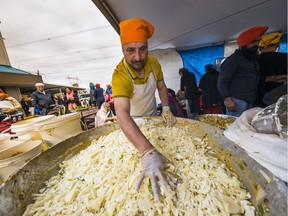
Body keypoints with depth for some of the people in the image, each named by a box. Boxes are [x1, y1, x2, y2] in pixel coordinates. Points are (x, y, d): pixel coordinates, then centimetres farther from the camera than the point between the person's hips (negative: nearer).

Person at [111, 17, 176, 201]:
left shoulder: (154, 63, -18)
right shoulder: (120, 75, -35)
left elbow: (162, 87, -3)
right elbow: (122, 114, -48)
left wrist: (166, 108, -18)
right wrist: (148, 152, -58)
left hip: (153, 116, 4)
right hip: (133, 121, -3)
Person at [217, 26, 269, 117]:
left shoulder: (253, 59, 22)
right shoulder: (233, 59, -5)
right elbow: (222, 81, -14)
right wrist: (227, 99, -22)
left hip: (250, 102, 9)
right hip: (236, 101, -8)